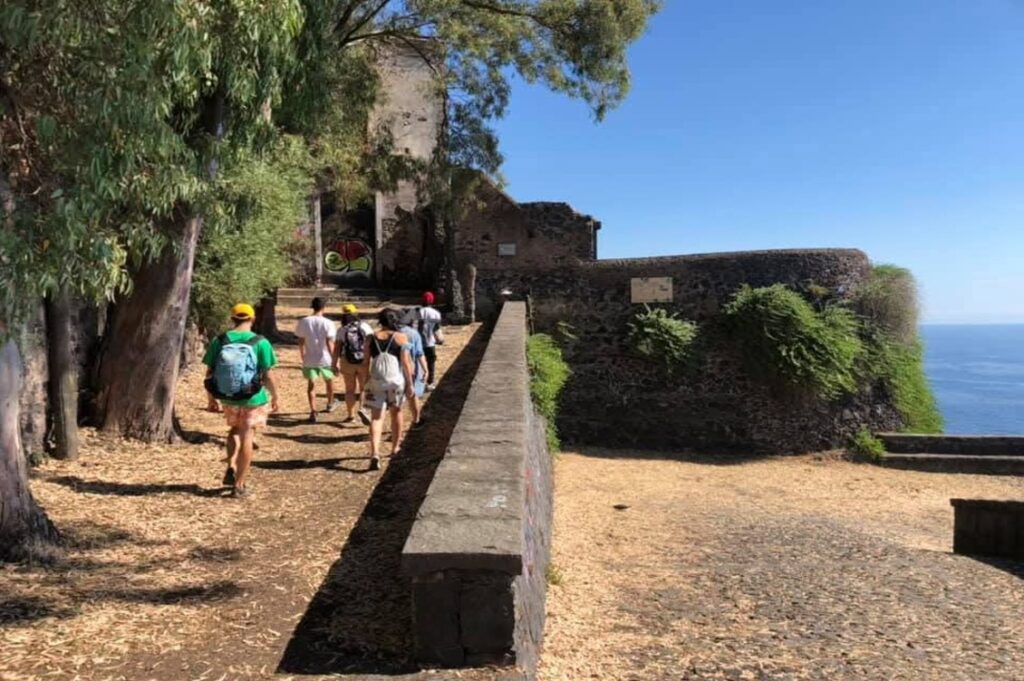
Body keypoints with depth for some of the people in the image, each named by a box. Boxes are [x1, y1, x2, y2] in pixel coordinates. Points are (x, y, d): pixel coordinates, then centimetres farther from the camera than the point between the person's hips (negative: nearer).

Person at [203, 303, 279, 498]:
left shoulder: (219, 341, -5)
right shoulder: (261, 343, -12)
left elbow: (209, 373, 0)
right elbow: (268, 376, -11)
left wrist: (212, 397, 13)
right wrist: (275, 396, 4)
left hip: (227, 397, 3)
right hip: (253, 399, -3)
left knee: (235, 429, 28)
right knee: (246, 436, 8)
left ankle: (231, 468, 14)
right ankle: (239, 485, 13)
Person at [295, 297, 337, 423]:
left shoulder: (303, 322, -4)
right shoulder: (328, 323, -12)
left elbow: (301, 342, 1)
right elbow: (330, 343, -14)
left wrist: (303, 357, 14)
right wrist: (334, 359, -7)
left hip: (309, 359, 1)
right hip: (325, 358, -1)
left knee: (311, 384, 7)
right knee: (329, 381, 22)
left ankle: (313, 411, -5)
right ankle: (330, 404, 41)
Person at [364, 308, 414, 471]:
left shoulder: (371, 338, 4)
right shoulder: (401, 337, -2)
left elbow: (366, 362, 4)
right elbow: (406, 362, -6)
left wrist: (366, 382, 13)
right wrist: (410, 384, 0)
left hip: (376, 381, 1)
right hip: (396, 380, -1)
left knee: (376, 417, 1)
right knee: (396, 411, 21)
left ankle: (374, 453, -17)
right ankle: (395, 447, 34)